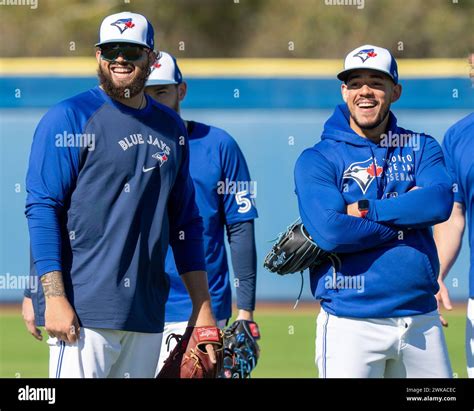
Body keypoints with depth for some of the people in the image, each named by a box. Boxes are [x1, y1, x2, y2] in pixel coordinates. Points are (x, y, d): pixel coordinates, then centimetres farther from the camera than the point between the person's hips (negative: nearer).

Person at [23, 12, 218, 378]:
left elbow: (185, 223, 20)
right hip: (83, 311, -6)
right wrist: (54, 298, -16)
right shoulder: (69, 118, -1)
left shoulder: (171, 128, 16)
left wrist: (203, 307, 13)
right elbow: (42, 209, -7)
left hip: (148, 315, 6)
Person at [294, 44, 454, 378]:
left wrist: (365, 210, -12)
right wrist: (407, 216, -8)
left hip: (422, 322, 3)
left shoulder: (422, 148, 12)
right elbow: (330, 231, -16)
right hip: (351, 323, -3)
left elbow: (440, 203, -9)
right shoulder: (317, 159, 1)